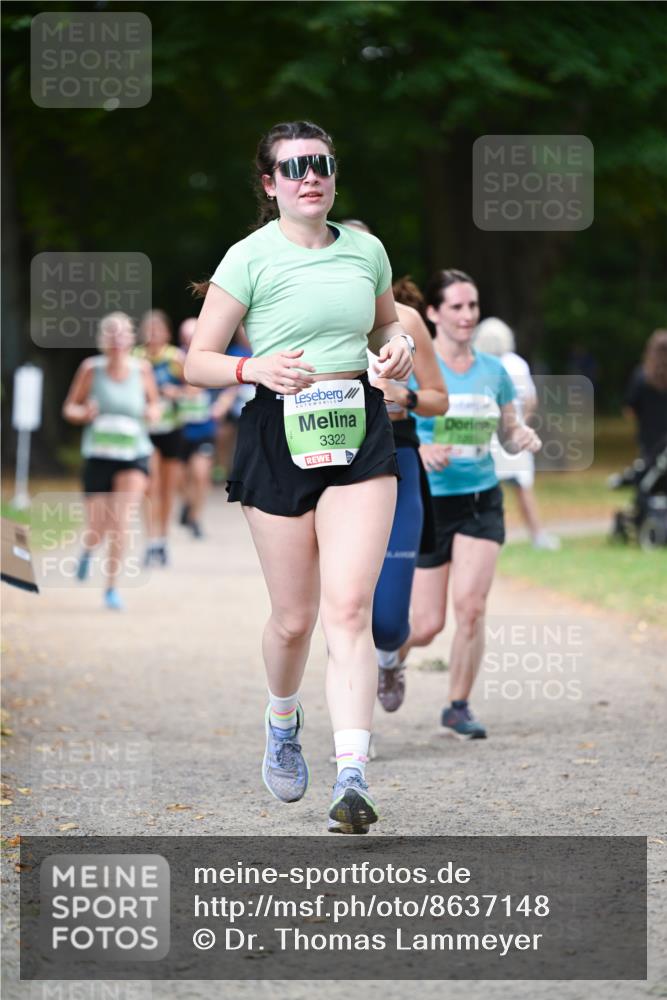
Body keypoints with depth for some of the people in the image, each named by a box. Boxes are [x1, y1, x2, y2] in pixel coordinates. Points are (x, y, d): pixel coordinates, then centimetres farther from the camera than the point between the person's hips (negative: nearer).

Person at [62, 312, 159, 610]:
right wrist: (84, 413, -17)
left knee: (121, 519, -20)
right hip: (99, 455, 0)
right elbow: (69, 408, 5)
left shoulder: (142, 369, 0)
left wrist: (153, 411, -7)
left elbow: (154, 404, 16)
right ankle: (88, 549, 43)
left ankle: (111, 588, -8)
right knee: (97, 531, 3)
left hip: (133, 454, 0)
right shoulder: (91, 369, -3)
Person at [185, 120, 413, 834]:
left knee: (349, 608, -12)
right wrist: (255, 368, -21)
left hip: (360, 433, 2)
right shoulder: (250, 258, -3)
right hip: (279, 436, -2)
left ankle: (353, 777, -17)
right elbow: (197, 362, -2)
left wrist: (397, 347, 3)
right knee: (295, 618, 6)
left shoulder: (366, 251, 8)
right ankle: (282, 721, 39)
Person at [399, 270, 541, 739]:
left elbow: (508, 433, 16)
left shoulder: (493, 370, 6)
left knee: (471, 606, -12)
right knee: (426, 625, -2)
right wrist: (419, 451, -27)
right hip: (426, 504, -3)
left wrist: (524, 437, -7)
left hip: (482, 501, 3)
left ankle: (459, 707, 5)